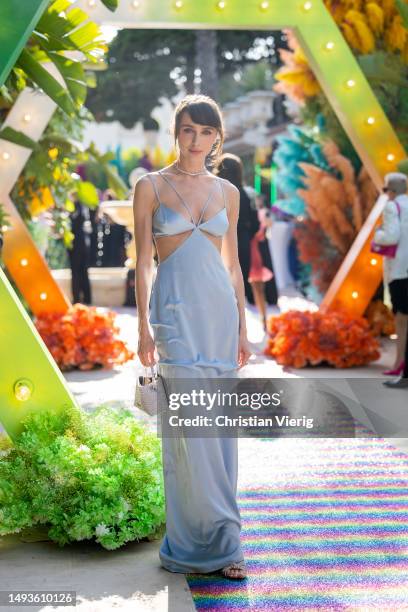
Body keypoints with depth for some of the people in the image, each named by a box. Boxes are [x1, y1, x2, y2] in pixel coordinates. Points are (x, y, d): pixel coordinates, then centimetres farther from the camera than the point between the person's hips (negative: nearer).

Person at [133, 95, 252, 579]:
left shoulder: (227, 192, 12)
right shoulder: (151, 186, 2)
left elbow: (232, 264, 14)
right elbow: (143, 261, -2)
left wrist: (242, 327, 11)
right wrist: (144, 326, -9)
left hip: (221, 307, 4)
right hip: (176, 308, -4)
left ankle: (215, 540, 18)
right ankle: (214, 539, 0)